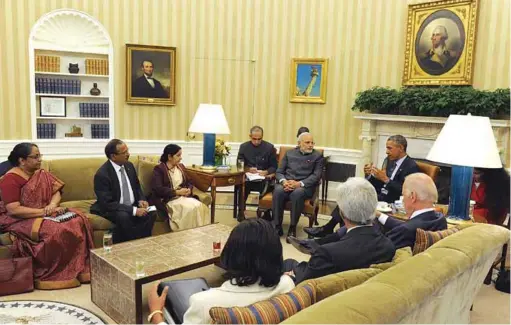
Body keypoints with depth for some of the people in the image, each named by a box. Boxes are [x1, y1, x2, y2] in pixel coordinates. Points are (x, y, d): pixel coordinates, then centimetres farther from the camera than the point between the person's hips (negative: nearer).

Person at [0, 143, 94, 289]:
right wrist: (44, 212, -24)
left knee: (78, 220, -18)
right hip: (20, 220, -7)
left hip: (45, 214, 7)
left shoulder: (41, 174, 9)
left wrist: (52, 205, -17)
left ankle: (79, 268, -14)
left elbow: (56, 193, 6)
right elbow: (13, 210, -22)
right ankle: (54, 275, -17)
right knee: (55, 230, -34)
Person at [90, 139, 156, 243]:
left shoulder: (129, 166, 2)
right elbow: (107, 204, -23)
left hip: (132, 206, 6)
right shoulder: (102, 174, -19)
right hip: (111, 209, -6)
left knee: (151, 213, -21)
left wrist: (141, 200, -7)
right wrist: (134, 210, -29)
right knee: (123, 216, -37)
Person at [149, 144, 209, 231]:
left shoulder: (181, 167, 17)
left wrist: (189, 190, -3)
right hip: (167, 199, -6)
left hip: (183, 196, 6)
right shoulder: (158, 169, -4)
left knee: (199, 206, -25)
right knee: (190, 208, -32)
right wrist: (177, 192, -17)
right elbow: (158, 189, -14)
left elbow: (189, 182, 21)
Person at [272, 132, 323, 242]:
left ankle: (292, 228, -26)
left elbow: (316, 175, -3)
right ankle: (277, 226, -24)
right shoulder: (289, 153, 17)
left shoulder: (317, 156, 9)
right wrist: (284, 181, -12)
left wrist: (299, 184, -18)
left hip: (305, 186, -2)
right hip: (286, 183, 2)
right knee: (278, 191, -33)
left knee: (297, 193, -38)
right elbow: (279, 171, 12)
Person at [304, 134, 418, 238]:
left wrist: (385, 179, -24)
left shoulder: (411, 166, -10)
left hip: (392, 203, -8)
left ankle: (328, 229, -8)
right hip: (379, 196, 8)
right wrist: (369, 175, -5)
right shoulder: (388, 160, 14)